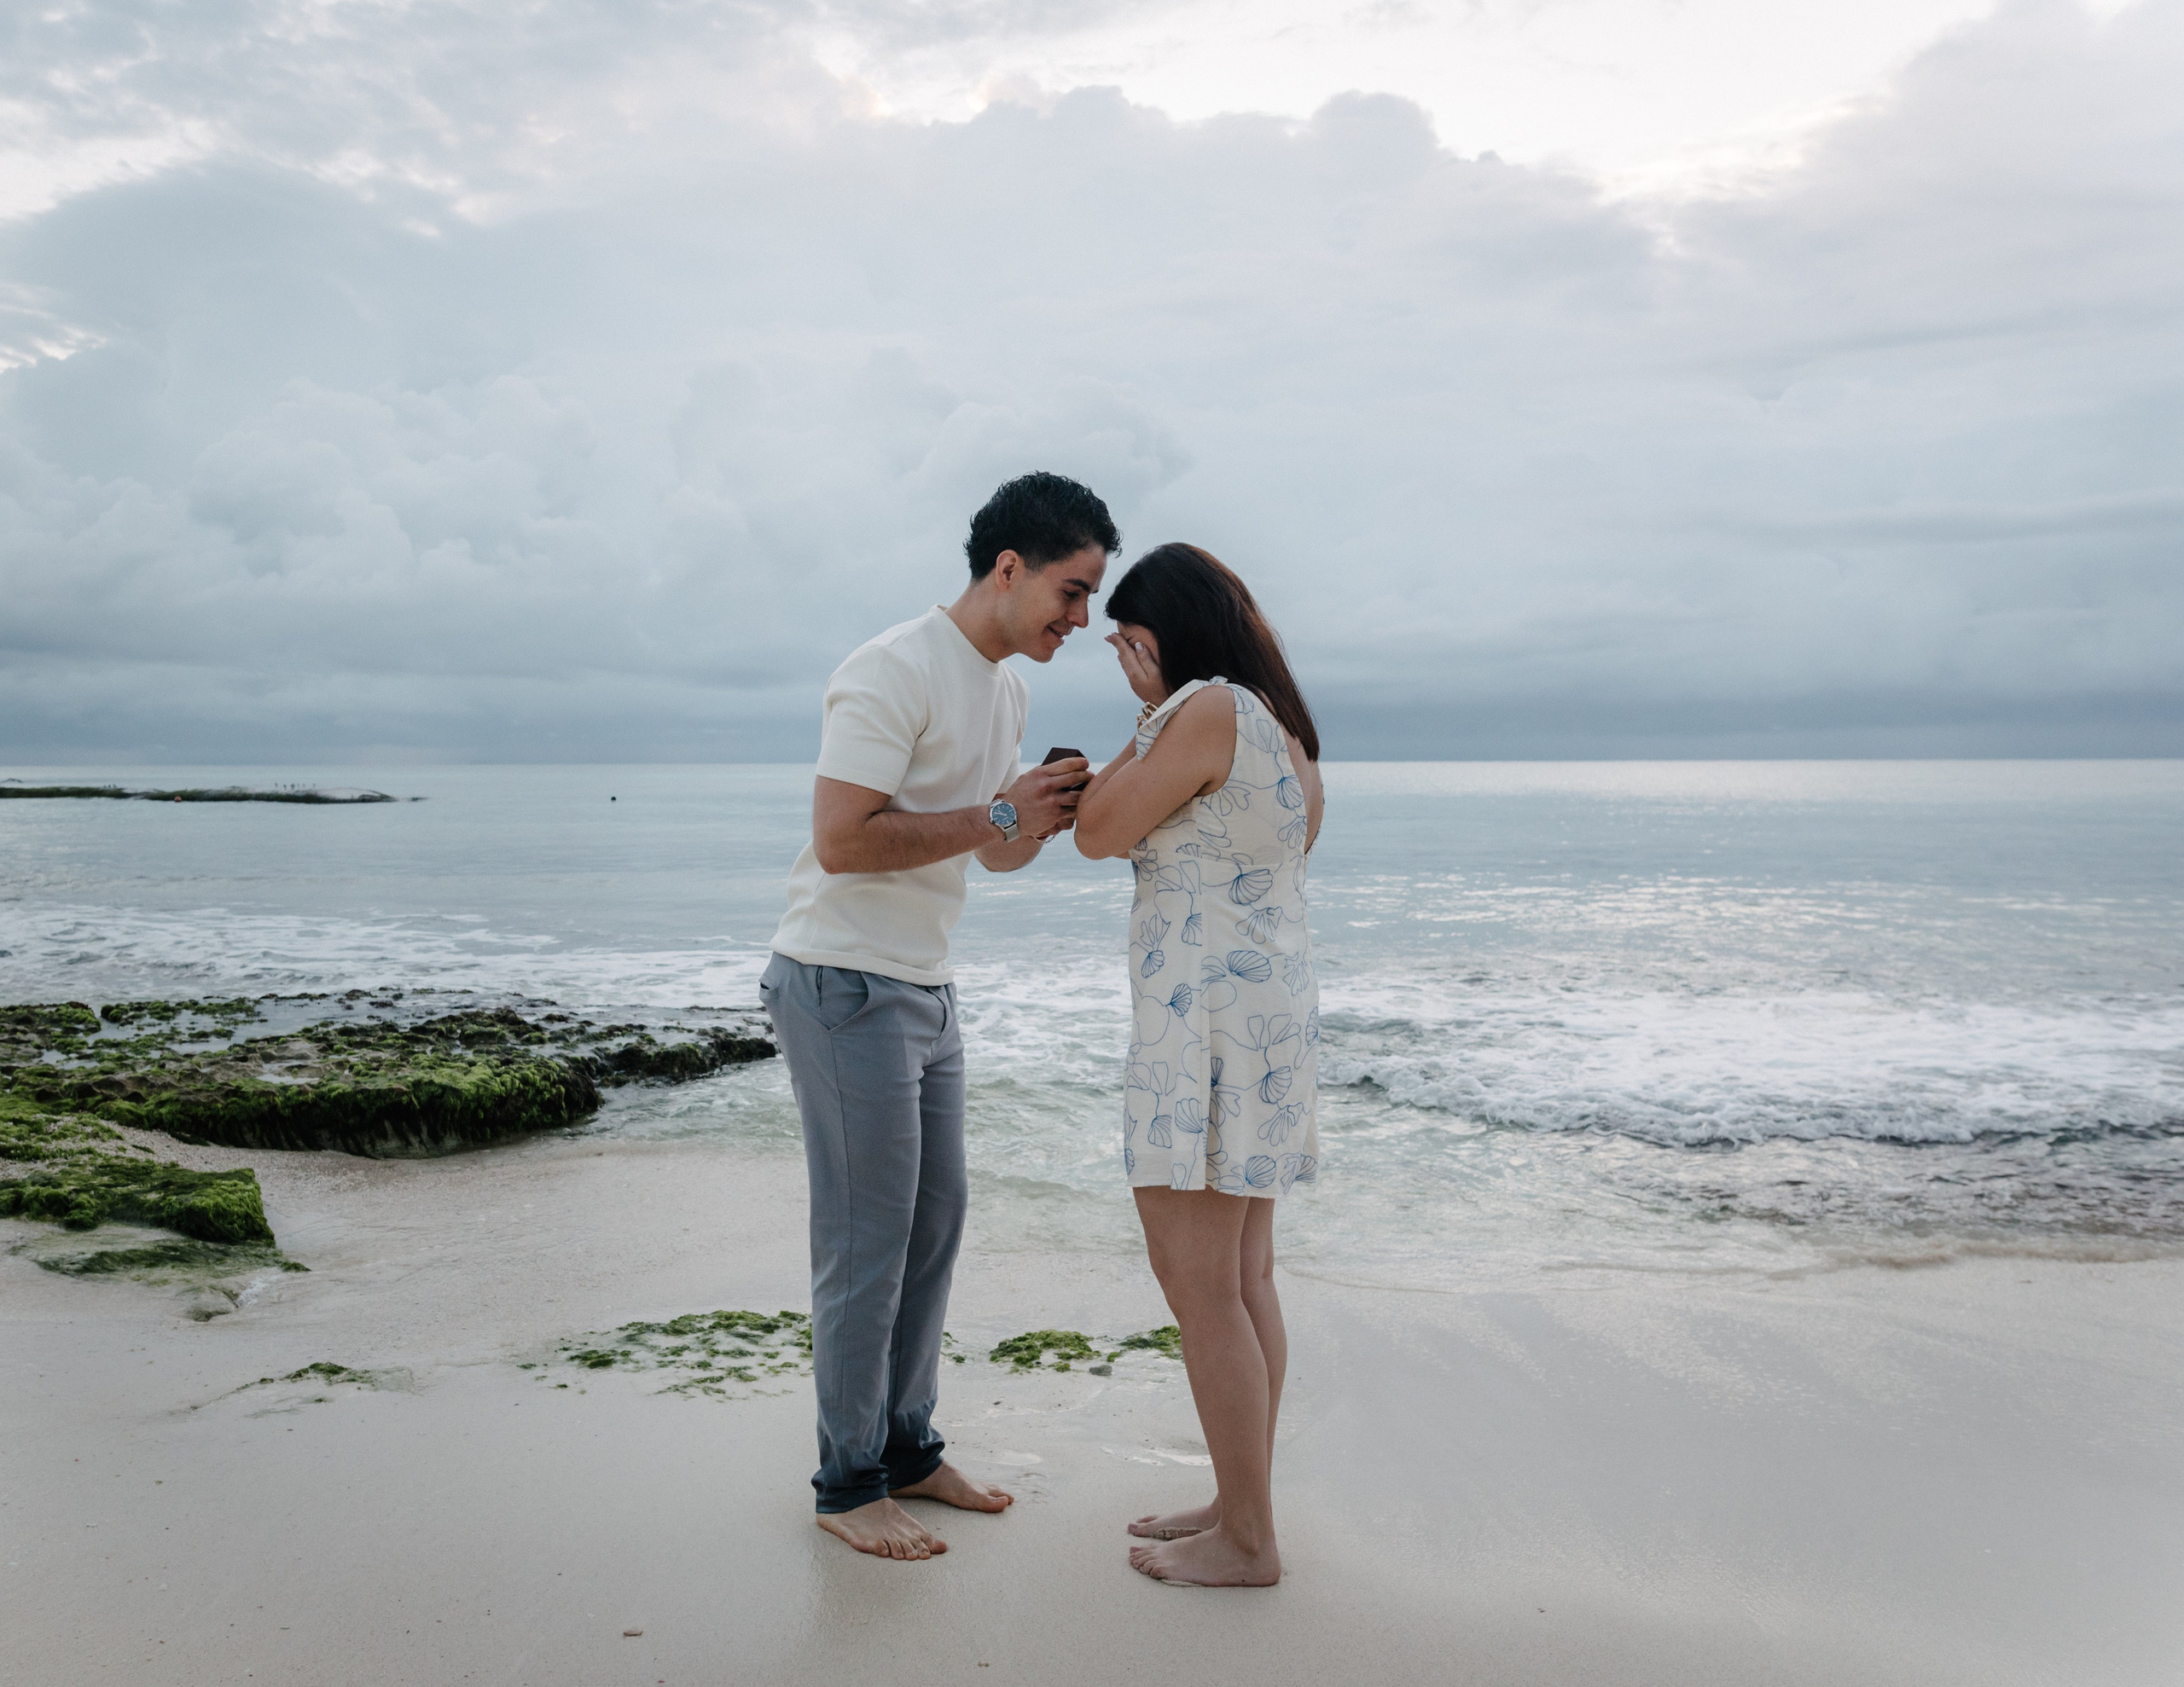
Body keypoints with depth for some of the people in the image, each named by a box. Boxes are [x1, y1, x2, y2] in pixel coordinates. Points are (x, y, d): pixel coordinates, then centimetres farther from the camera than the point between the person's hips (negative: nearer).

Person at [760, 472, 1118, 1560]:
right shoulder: (894, 673, -17)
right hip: (845, 988, -9)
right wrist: (995, 817, -22)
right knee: (866, 1244, -2)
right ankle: (848, 1484, 14)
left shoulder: (1007, 689, 12)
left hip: (925, 990, 9)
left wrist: (1043, 819, -5)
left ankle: (907, 1449, 28)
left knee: (935, 1223, 14)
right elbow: (843, 841, -25)